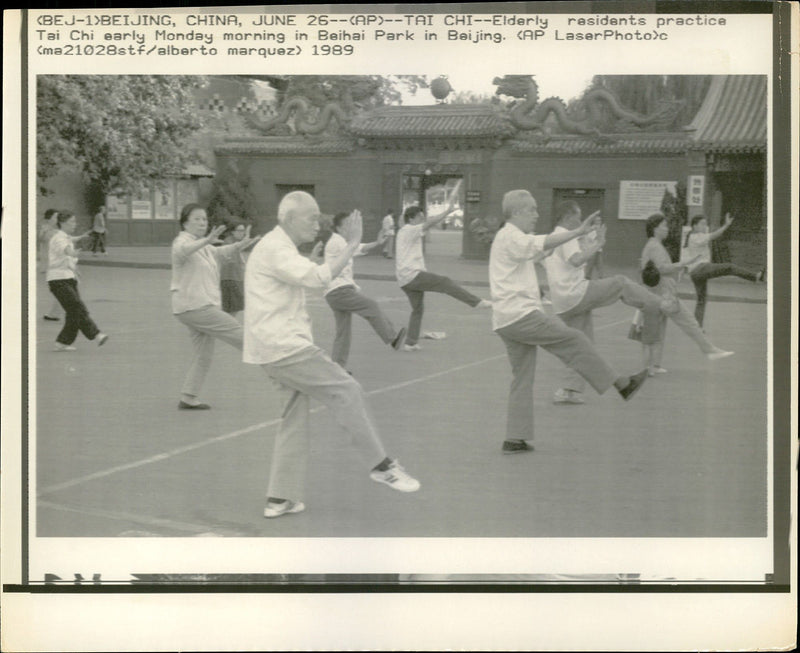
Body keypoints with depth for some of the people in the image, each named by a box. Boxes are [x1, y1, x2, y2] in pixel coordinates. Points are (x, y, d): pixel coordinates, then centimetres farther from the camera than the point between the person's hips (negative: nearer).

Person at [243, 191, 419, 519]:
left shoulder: (275, 247, 21)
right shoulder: (275, 249, -13)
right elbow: (317, 278, -27)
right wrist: (352, 245, -22)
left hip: (275, 347, 11)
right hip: (283, 346, -11)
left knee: (295, 418, 13)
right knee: (346, 391, -6)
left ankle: (280, 498, 16)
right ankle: (382, 465, 3)